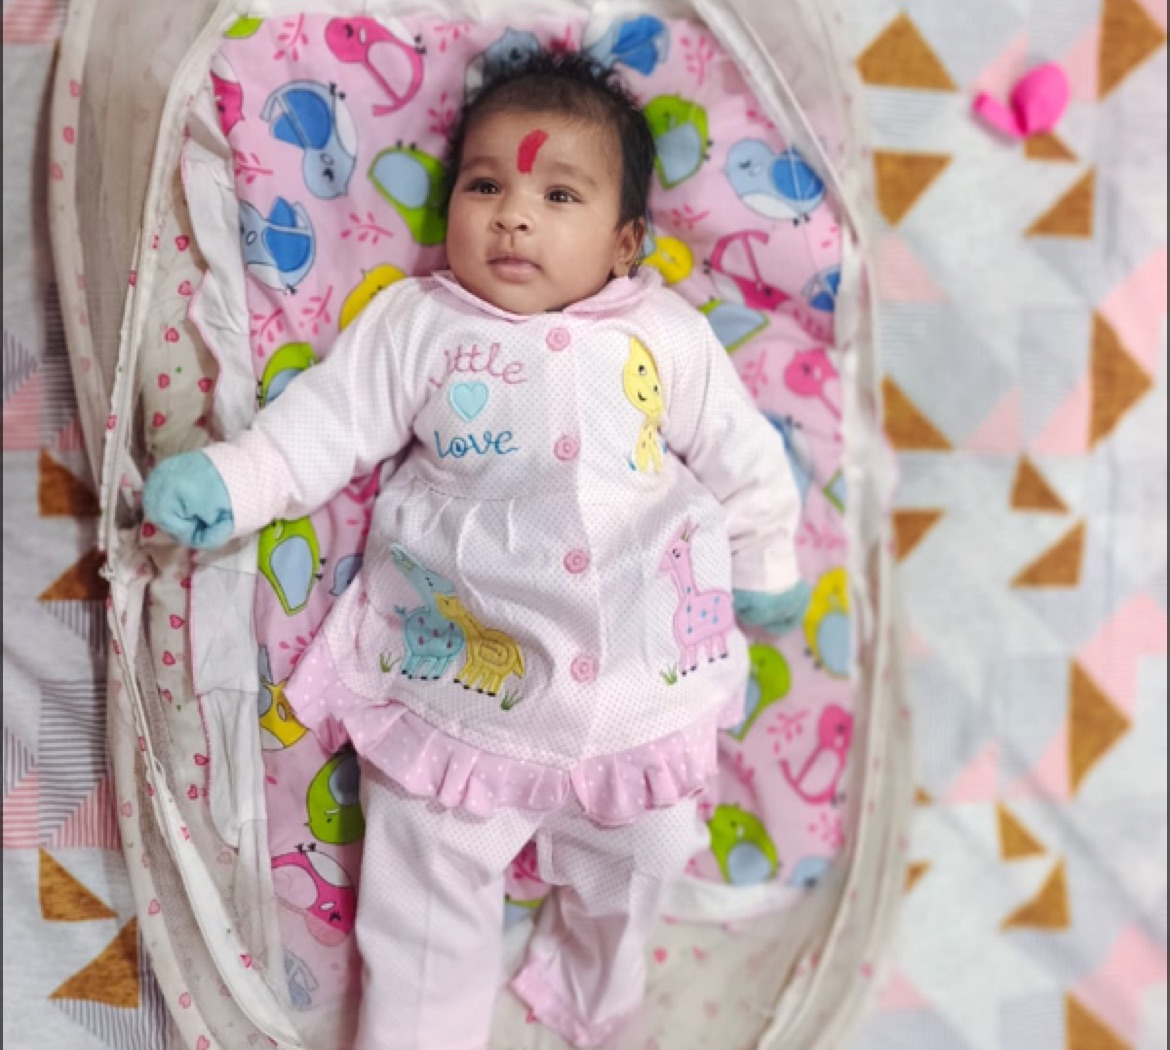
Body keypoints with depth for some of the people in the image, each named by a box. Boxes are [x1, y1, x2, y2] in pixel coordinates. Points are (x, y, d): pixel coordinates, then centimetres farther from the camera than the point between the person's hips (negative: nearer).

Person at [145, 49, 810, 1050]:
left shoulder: (667, 333, 3)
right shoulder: (415, 323, 0)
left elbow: (740, 452, 10)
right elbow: (324, 423, 0)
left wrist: (765, 564, 13)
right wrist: (228, 481, -13)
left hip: (638, 674, 2)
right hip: (457, 668, -1)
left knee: (635, 860, 19)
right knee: (427, 875, 6)